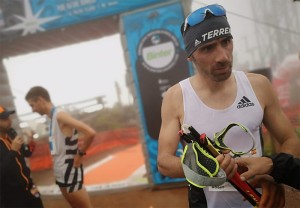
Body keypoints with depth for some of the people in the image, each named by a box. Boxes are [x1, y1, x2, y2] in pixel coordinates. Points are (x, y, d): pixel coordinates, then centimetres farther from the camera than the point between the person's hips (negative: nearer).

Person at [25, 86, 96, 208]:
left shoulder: (59, 115, -19)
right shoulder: (53, 117, 9)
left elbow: (90, 133, -28)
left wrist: (80, 153, -17)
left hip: (70, 172, -9)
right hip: (61, 173, 9)